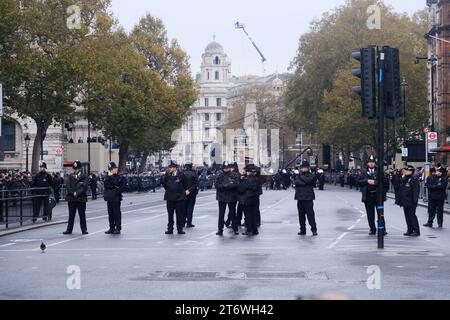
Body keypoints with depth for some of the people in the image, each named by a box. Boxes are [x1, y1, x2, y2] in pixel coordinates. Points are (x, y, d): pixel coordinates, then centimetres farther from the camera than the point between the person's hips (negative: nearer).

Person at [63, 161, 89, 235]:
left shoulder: (84, 177, 2)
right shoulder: (70, 177, 10)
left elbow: (84, 187, -9)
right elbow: (68, 186, 0)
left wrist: (77, 193, -17)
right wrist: (73, 193, -14)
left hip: (81, 199, -2)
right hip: (71, 199, 2)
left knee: (82, 215, 2)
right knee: (71, 215, 7)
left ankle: (84, 230, 8)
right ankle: (69, 230, 12)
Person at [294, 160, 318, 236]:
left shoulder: (311, 175, 0)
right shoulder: (298, 175, 15)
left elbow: (307, 180, -17)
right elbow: (295, 182, 4)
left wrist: (300, 175, -8)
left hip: (308, 198, -5)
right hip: (300, 197, 5)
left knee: (310, 214, -7)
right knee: (301, 214, 6)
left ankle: (314, 230, -2)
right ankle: (302, 230, 13)